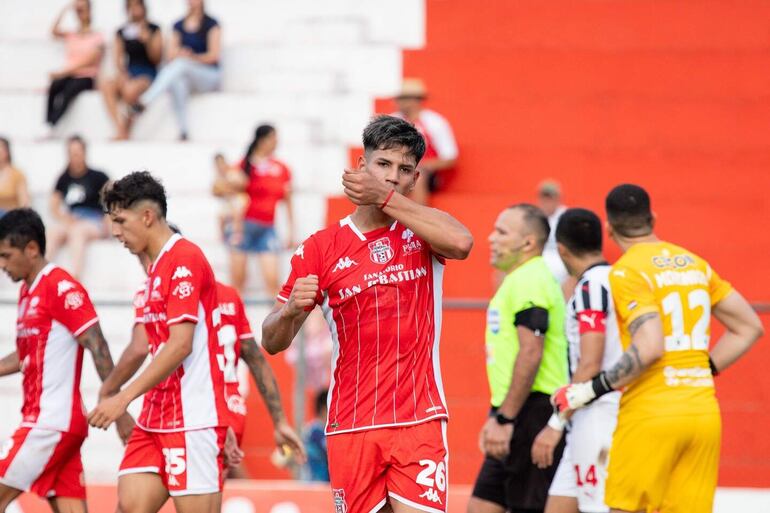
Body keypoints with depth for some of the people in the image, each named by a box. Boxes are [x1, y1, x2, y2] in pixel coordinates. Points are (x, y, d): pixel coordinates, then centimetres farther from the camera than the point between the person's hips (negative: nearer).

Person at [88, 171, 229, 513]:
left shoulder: (184, 259, -11)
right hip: (154, 420, 9)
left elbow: (181, 344, -19)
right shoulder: (158, 267, 19)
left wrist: (123, 398, -19)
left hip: (192, 422, -9)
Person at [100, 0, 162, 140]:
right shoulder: (121, 33, 17)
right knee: (106, 85, -29)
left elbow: (156, 59, 0)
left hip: (147, 74, -4)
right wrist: (123, 75, -7)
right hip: (127, 74, 4)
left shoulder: (153, 30, 5)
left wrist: (147, 40, -15)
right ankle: (120, 128, -34)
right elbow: (118, 59, 12)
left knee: (131, 89, -38)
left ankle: (125, 131, -22)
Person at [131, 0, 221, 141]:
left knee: (180, 64, -37)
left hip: (209, 76, -3)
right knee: (177, 82, -38)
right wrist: (177, 54, -14)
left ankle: (145, 101, -49)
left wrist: (193, 57, -20)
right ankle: (183, 129, -45)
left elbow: (213, 56, -5)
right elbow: (172, 55, 10)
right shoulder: (179, 26, 16)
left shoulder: (211, 24, 3)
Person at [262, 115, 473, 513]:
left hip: (418, 421, -1)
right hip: (351, 428, 1)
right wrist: (291, 310, -19)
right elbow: (272, 342, 5)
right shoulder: (321, 248, 5)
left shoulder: (422, 231, 5)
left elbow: (461, 242, -21)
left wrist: (386, 197, -18)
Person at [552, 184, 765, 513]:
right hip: (704, 411, 6)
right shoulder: (695, 264, 13)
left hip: (650, 413, -6)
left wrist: (592, 390, -13)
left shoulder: (627, 272, -8)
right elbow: (749, 328, 17)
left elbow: (649, 348, -21)